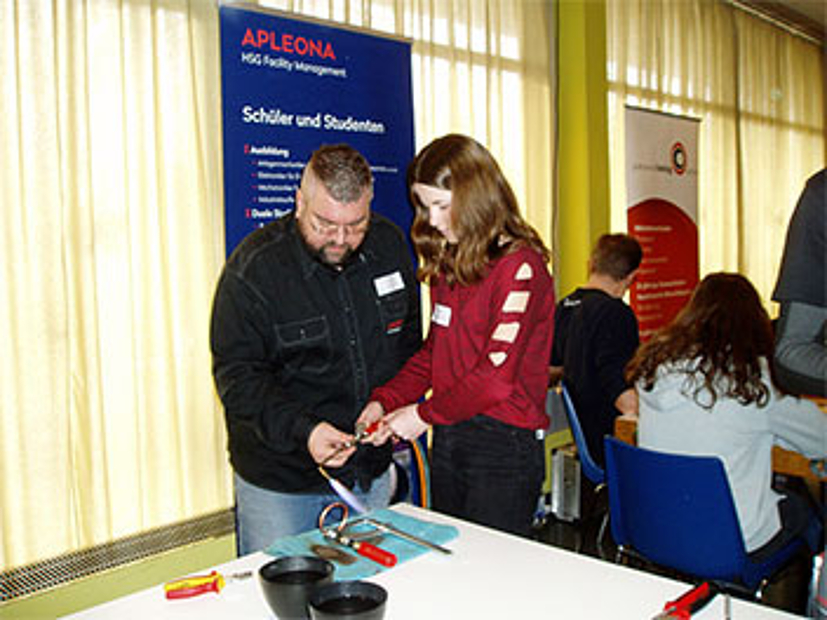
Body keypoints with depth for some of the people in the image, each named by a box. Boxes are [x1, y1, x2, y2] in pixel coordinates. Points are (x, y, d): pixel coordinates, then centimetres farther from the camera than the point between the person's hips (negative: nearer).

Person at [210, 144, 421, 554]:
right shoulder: (253, 267, -16)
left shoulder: (389, 245, -1)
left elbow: (410, 340, 12)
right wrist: (301, 429, -29)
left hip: (371, 474, 4)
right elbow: (237, 376, -15)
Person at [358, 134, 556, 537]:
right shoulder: (447, 264, 10)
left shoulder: (520, 267, -14)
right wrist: (384, 401, 1)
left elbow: (497, 375, -18)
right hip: (447, 440, 7)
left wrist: (424, 413, -12)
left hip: (504, 447, -7)